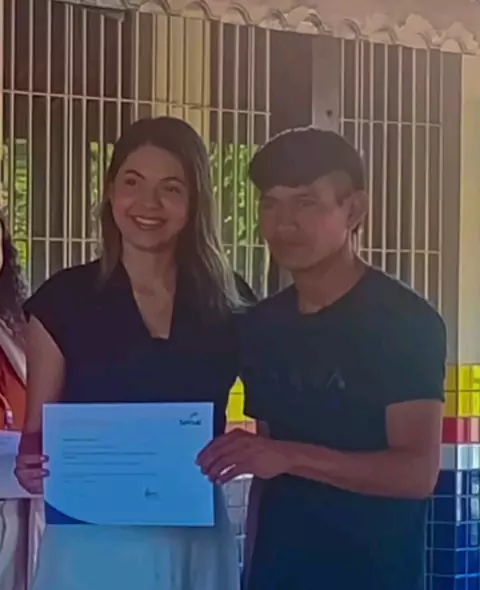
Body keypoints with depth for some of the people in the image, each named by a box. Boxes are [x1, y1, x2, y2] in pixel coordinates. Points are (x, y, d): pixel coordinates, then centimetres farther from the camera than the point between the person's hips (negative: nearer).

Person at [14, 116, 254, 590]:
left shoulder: (228, 301, 1)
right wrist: (32, 465, -19)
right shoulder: (63, 299, -2)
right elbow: (38, 429, 0)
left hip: (197, 541, 2)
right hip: (91, 544, -1)